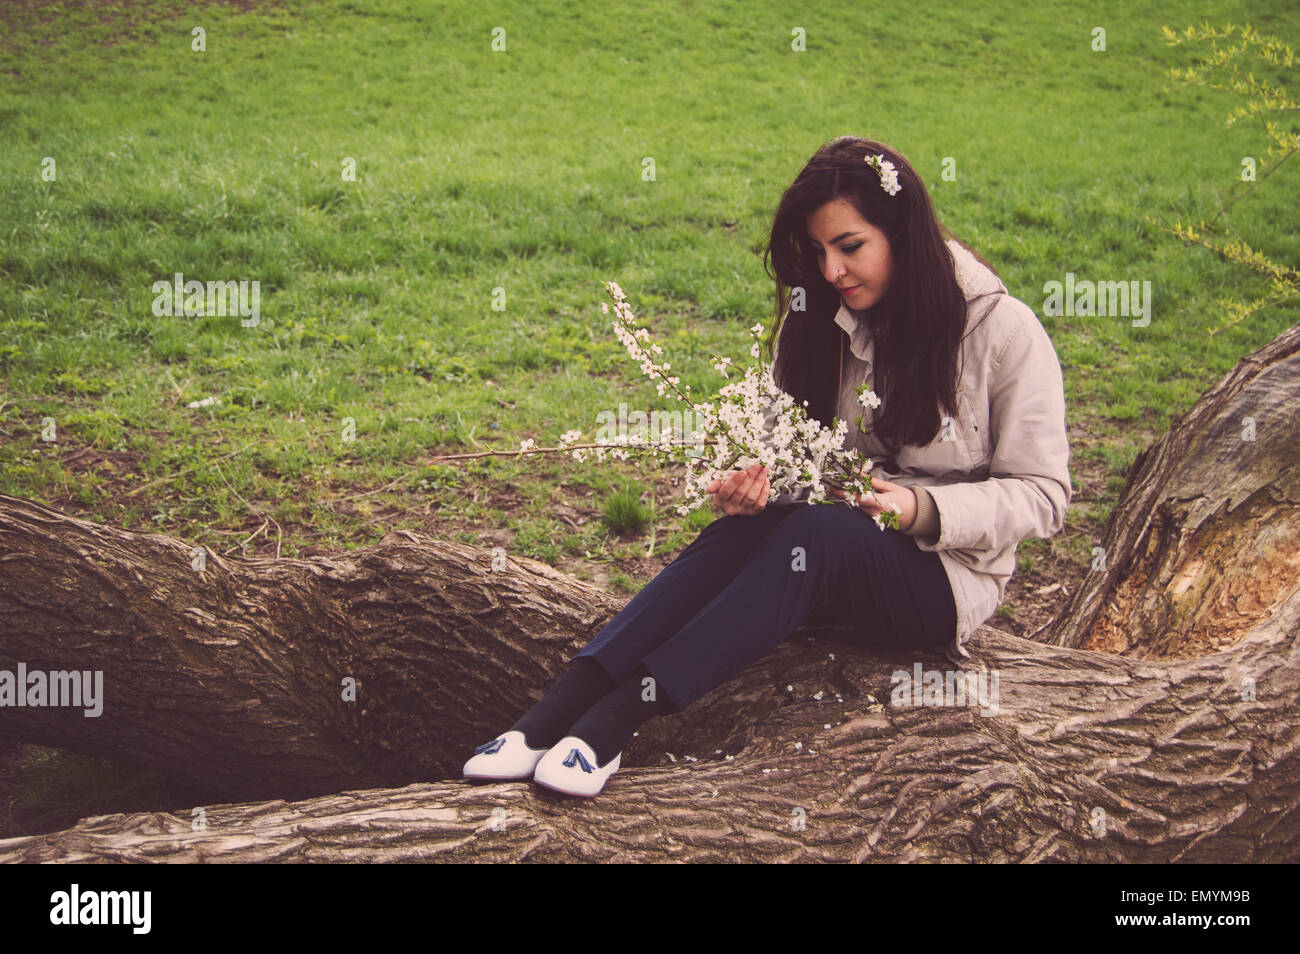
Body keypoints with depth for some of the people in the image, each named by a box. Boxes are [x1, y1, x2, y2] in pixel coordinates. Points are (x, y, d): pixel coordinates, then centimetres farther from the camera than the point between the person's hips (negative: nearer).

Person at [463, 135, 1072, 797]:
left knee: (816, 529, -36)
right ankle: (556, 708, -41)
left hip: (945, 576, -4)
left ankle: (618, 717, -42)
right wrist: (751, 481, -18)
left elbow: (1042, 495, -8)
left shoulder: (1004, 331, -10)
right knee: (739, 531, -30)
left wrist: (923, 510, -22)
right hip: (831, 546, 4)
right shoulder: (817, 318, 4)